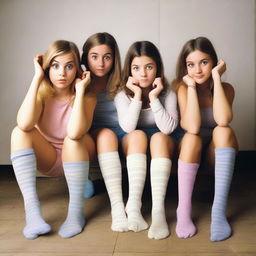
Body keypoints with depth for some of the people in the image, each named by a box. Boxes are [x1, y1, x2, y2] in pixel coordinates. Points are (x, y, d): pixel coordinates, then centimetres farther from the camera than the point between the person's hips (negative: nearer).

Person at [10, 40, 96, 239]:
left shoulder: (87, 97, -17)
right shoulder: (42, 93, -12)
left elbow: (74, 133, -38)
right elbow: (24, 124, -35)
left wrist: (80, 89, -32)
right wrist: (37, 78, -30)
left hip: (76, 158, -2)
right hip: (47, 159, 2)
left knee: (74, 138, -34)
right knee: (19, 132, -25)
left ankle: (76, 210, -23)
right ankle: (32, 210, -31)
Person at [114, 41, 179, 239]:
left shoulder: (168, 93, -7)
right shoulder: (123, 95, -7)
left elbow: (168, 128, -21)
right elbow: (128, 127, -24)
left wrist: (154, 98, -26)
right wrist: (137, 95, -26)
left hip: (161, 149, 0)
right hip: (133, 149, 1)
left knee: (159, 137, -33)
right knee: (138, 135, -31)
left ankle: (158, 208, -43)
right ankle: (134, 203, -39)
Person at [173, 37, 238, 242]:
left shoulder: (226, 88, -9)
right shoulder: (182, 88, -12)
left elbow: (223, 120, -31)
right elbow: (192, 127, -28)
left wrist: (216, 78, -25)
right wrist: (191, 87, -24)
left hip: (217, 153, 1)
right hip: (190, 153, -1)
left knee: (223, 131, -31)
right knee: (192, 137, -33)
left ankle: (219, 209, -35)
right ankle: (184, 211, -30)